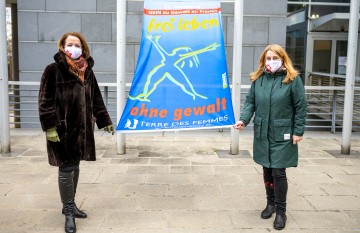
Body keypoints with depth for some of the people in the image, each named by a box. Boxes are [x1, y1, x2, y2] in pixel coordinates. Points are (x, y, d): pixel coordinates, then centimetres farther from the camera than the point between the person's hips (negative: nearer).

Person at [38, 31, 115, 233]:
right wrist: (50, 127, -18)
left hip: (82, 128, 6)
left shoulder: (87, 72, 10)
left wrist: (105, 121, 15)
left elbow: (96, 100, 16)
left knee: (75, 167, 15)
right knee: (67, 169, -2)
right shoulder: (54, 70, -7)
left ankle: (70, 205, 30)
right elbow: (45, 101, -11)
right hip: (63, 129, -6)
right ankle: (69, 212, 11)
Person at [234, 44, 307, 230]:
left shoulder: (293, 79, -7)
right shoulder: (258, 79, 6)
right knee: (267, 170, 14)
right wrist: (244, 119, -11)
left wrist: (298, 131, -8)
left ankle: (281, 211, 14)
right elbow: (250, 102, 5)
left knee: (278, 172, -4)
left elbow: (300, 107, -6)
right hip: (262, 134, 4)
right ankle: (271, 203, 33)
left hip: (282, 135, -4)